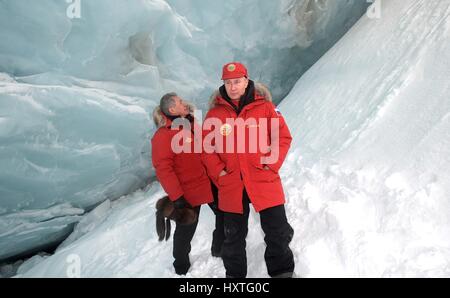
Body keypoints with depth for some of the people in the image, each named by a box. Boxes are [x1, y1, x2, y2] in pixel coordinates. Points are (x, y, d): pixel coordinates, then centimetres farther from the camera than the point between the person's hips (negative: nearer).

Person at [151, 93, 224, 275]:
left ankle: (220, 249, 38)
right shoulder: (163, 135, -18)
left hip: (209, 184, 7)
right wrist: (176, 197, -24)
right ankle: (181, 264, 33)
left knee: (225, 215, 15)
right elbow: (163, 169, -22)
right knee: (186, 229, 9)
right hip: (188, 192, -7)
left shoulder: (192, 125, 7)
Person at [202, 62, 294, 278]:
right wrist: (218, 172, -5)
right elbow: (206, 147, 5)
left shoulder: (264, 107, -2)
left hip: (264, 181, -1)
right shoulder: (215, 114, 2)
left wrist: (271, 165, -9)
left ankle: (281, 271, 29)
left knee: (278, 233, 6)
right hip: (231, 185, 2)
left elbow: (283, 137, 0)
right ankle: (235, 273, 35)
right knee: (233, 238, 15)